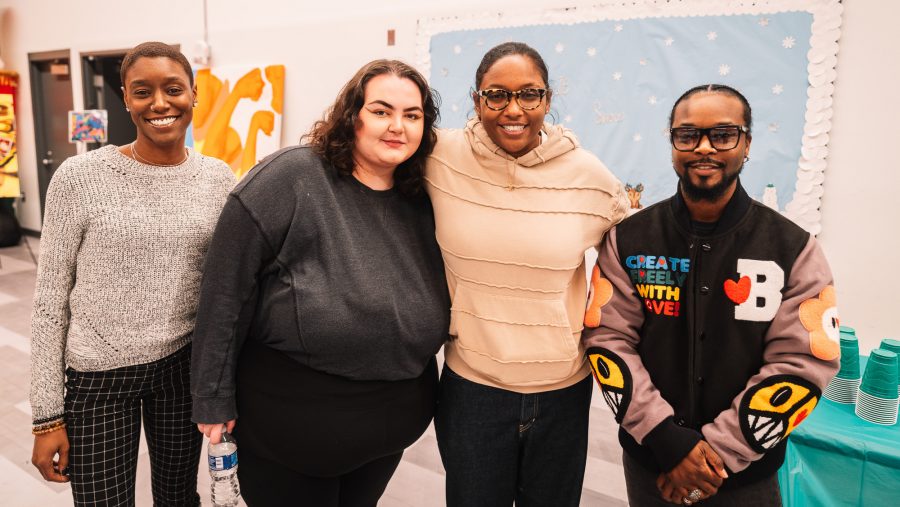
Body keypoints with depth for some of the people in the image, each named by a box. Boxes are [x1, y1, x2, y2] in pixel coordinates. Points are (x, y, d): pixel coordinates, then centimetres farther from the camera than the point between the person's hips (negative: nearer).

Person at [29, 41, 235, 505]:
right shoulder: (79, 177, -11)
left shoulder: (218, 178, -2)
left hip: (186, 364, 3)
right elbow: (50, 300, -6)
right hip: (98, 372, -2)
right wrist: (47, 415, -5)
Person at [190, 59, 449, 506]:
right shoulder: (289, 177, -15)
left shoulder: (419, 203, 4)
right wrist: (214, 399, -11)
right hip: (292, 414, -5)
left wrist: (418, 395, 9)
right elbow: (227, 290, -14)